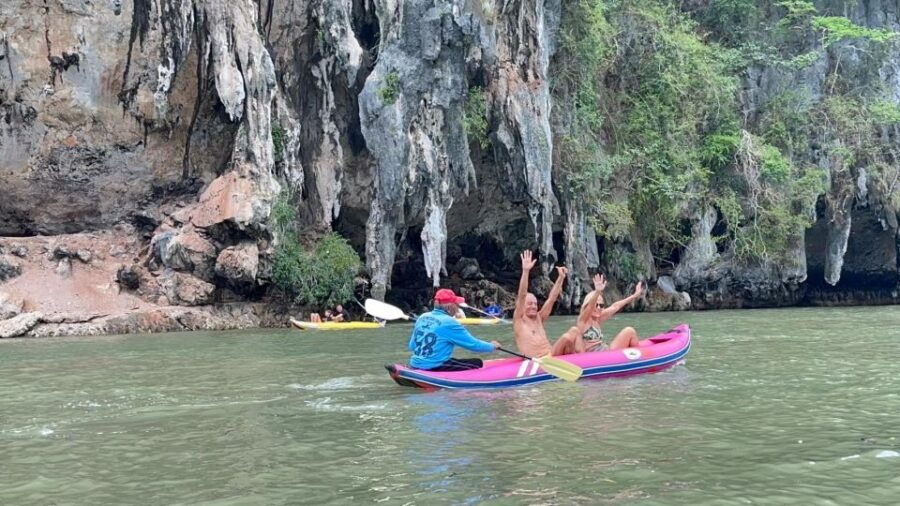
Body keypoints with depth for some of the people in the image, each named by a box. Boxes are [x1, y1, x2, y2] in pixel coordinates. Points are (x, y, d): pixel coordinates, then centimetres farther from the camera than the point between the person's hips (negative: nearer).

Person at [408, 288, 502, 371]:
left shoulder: (422, 317, 8)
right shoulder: (449, 322, -13)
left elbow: (412, 346, 14)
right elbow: (474, 344, -8)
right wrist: (492, 346, 9)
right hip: (434, 368, -8)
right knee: (477, 363, 3)